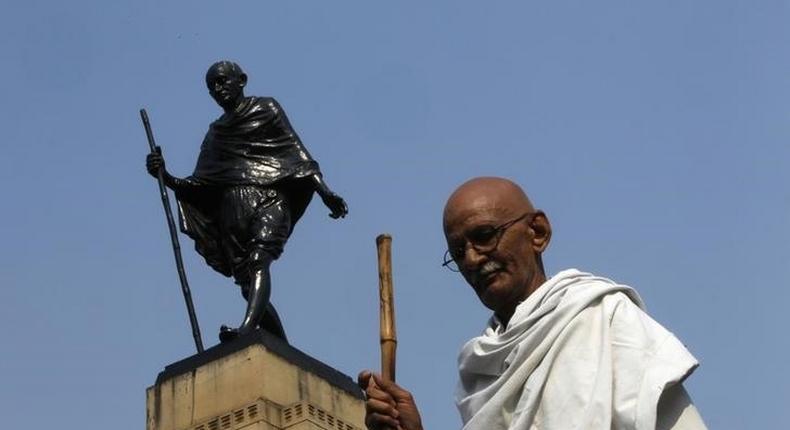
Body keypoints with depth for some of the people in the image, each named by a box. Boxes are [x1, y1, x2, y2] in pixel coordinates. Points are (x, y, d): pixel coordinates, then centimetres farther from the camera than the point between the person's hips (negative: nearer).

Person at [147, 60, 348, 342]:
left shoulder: (266, 109, 15)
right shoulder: (216, 132, 27)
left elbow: (297, 151, 4)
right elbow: (197, 187, 20)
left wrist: (324, 191, -9)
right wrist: (166, 176, 2)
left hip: (268, 200, -5)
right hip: (232, 211, 5)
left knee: (258, 260, -28)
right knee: (248, 286, -4)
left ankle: (247, 329, -49)